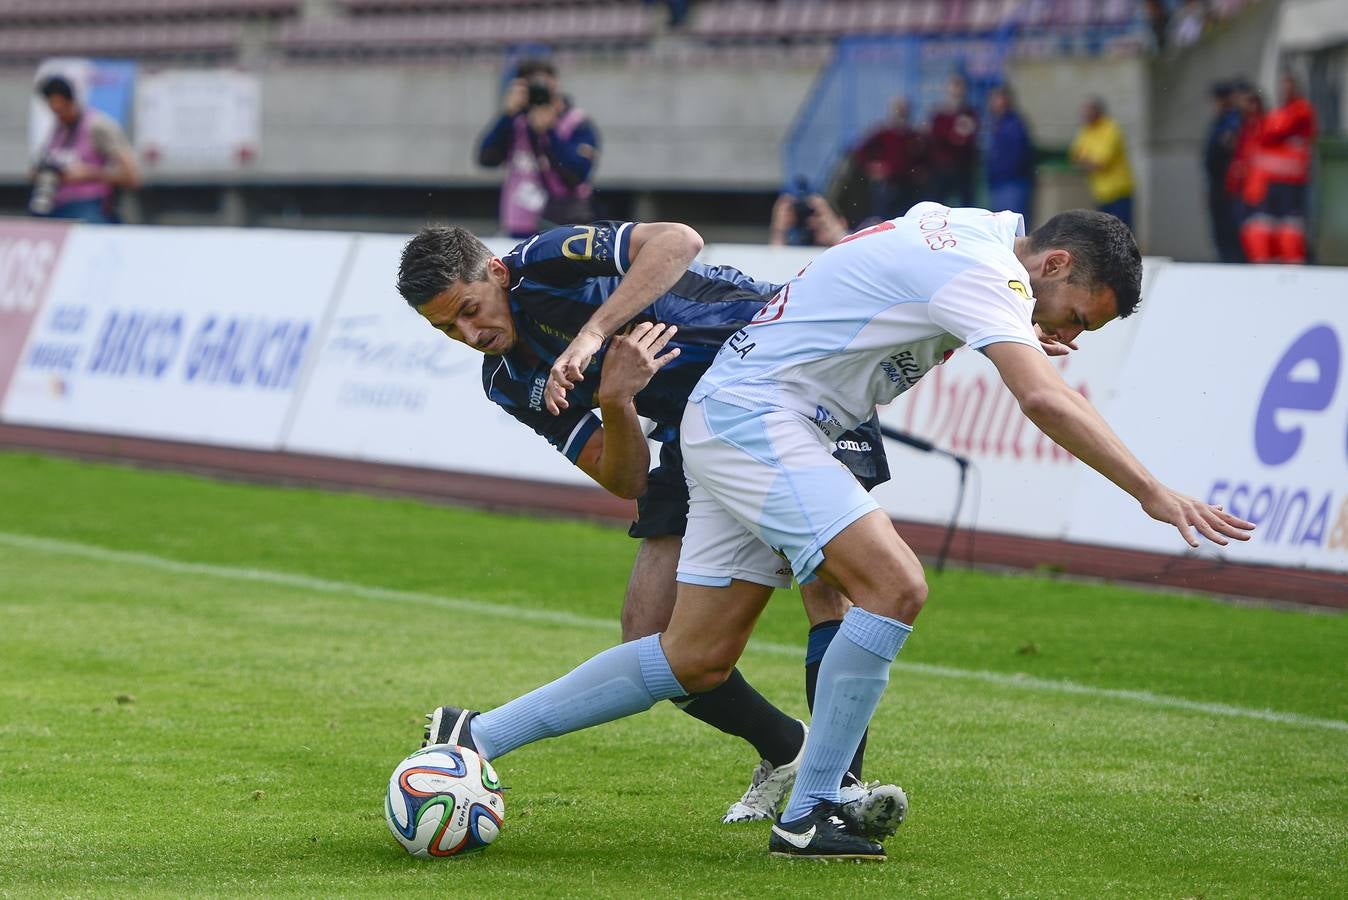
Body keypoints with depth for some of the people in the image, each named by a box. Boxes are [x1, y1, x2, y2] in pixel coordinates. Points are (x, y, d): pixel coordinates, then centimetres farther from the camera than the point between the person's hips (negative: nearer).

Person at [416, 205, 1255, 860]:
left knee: (697, 660, 8)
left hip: (732, 421, 10)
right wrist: (1154, 493, -30)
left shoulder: (959, 230, 13)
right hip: (753, 417, -10)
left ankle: (478, 736, 13)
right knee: (895, 587, -21)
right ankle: (808, 815, -13)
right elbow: (1043, 399, -30)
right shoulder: (984, 268, -16)